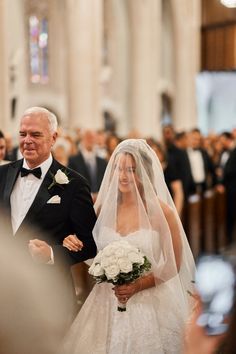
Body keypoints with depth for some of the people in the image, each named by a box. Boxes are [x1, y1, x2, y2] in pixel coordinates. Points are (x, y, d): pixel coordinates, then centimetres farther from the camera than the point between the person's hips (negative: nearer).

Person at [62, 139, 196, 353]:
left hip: (150, 302, -3)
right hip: (106, 302, 3)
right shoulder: (104, 207, 2)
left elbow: (173, 266, -5)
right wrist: (73, 245, -8)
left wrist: (138, 285, -17)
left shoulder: (162, 212, -9)